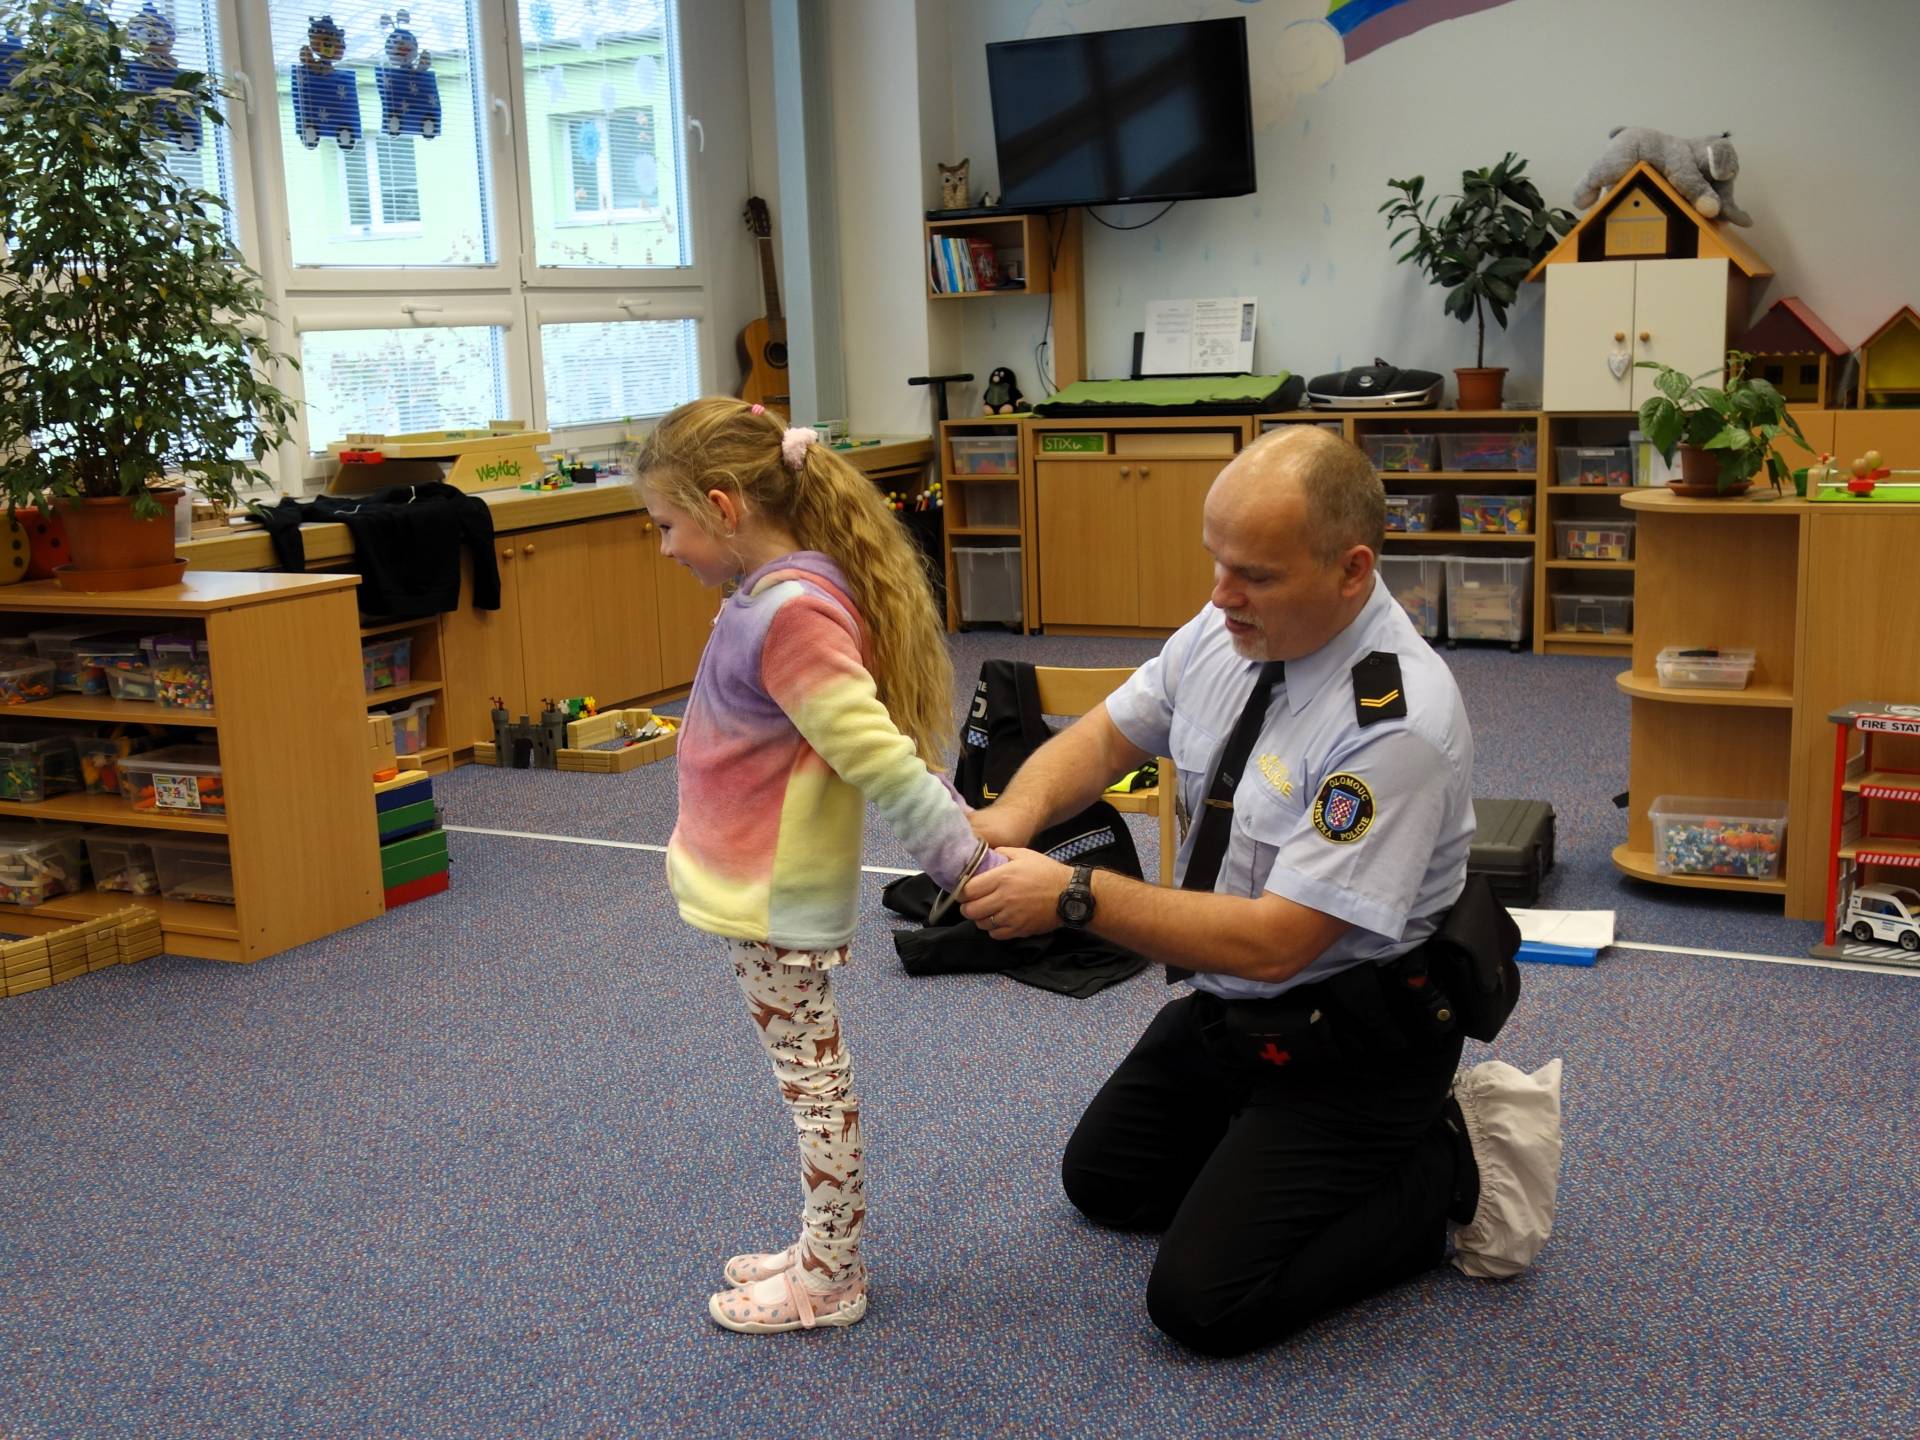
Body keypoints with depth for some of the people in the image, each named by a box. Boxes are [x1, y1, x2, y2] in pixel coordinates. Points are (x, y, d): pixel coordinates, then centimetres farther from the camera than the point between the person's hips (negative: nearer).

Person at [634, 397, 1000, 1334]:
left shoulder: (794, 613, -26)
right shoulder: (777, 592, 6)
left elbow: (881, 758, -27)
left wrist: (965, 860, -23)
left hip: (778, 906, -10)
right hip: (756, 894, 10)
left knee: (813, 1083, 5)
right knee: (809, 1080, 19)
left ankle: (830, 1282, 20)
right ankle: (825, 1249, 34)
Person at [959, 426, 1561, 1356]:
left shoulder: (1398, 722, -32)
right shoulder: (1223, 633, -9)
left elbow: (1274, 939, -32)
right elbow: (1102, 737, 1)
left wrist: (1075, 897, -34)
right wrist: (1014, 814, -21)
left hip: (1345, 1041, -8)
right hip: (1226, 1000, 8)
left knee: (1203, 1301, -10)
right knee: (1101, 1181, 20)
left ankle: (1441, 1172, 5)